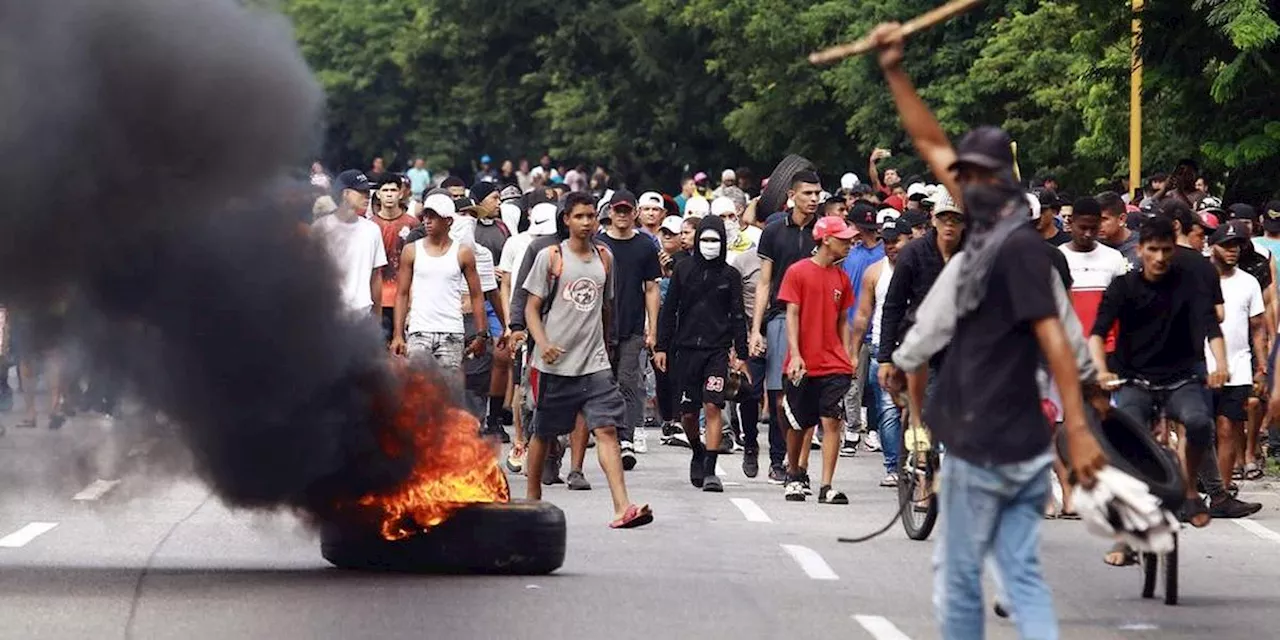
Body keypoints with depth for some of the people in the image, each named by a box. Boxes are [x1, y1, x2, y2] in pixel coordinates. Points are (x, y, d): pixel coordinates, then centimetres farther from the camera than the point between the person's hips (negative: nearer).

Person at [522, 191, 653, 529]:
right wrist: (542, 343, -18)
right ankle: (533, 497, 30)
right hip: (556, 362, -2)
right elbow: (532, 306, -3)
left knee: (607, 428, -11)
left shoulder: (604, 257, 10)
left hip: (594, 362, 2)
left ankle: (622, 507, -20)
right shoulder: (551, 257, -3)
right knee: (543, 433, 10)